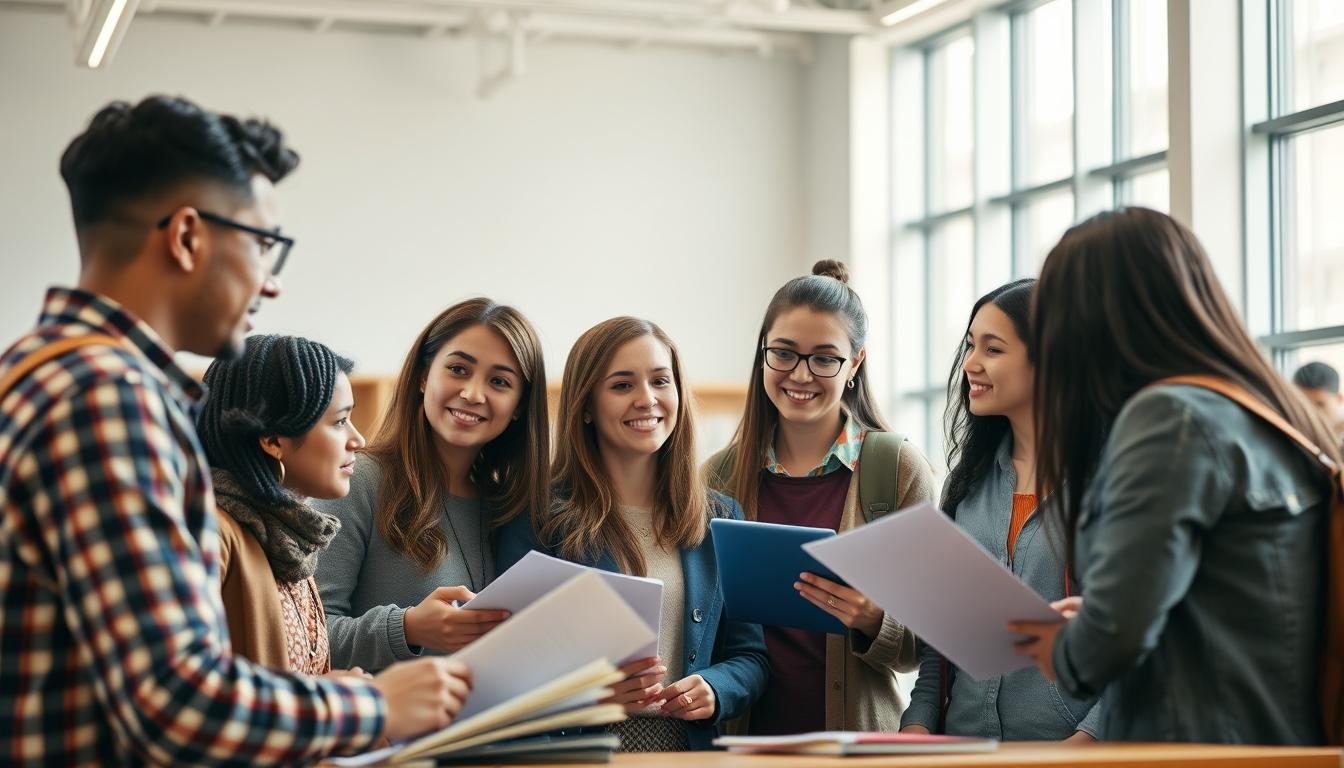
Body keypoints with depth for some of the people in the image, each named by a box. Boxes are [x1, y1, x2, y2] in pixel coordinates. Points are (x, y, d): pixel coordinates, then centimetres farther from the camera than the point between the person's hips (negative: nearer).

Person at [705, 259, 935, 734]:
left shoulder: (899, 468, -5)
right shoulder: (721, 475, 2)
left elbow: (918, 651, -3)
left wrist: (872, 621, -22)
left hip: (856, 731, -2)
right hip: (743, 732, 2)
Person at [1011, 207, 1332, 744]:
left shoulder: (1172, 416, -12)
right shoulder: (1274, 413, 15)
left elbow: (1117, 633, -19)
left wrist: (1065, 655, 2)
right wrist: (1086, 626, 17)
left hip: (1203, 755, -9)